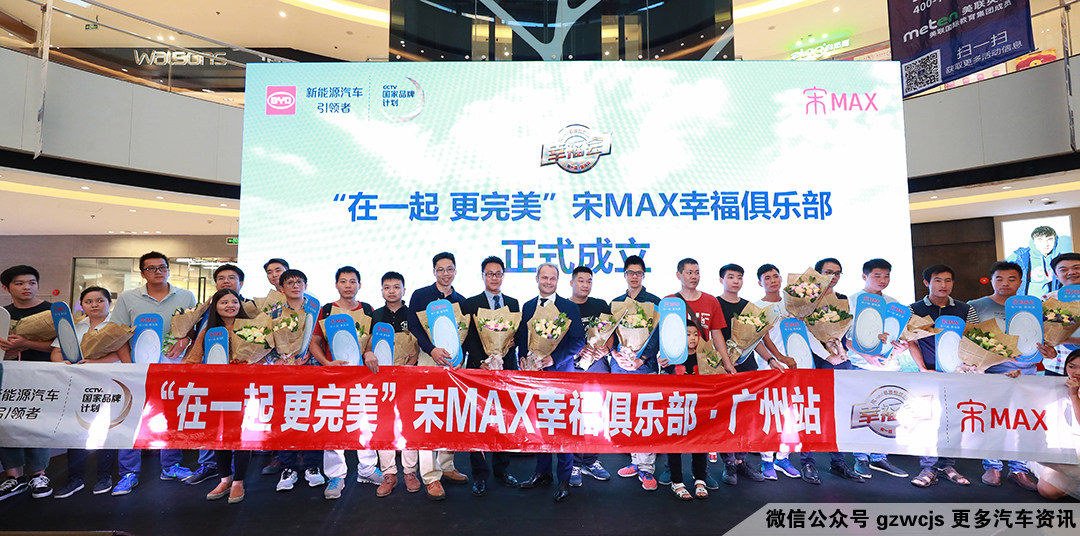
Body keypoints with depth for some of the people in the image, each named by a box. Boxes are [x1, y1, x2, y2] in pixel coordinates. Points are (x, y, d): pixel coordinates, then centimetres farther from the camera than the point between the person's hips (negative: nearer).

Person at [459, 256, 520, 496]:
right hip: (479, 369, -2)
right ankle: (480, 475, 11)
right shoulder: (470, 304, 4)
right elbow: (469, 338, -3)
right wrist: (482, 363, -14)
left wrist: (511, 341, -9)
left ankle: (502, 469, 21)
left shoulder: (513, 303, 14)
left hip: (506, 369, 3)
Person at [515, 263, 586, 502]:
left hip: (560, 372, -4)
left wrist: (554, 358, -16)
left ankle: (564, 480, 12)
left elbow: (579, 341, -6)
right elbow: (521, 337, 15)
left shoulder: (569, 307, -1)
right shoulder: (527, 307, 12)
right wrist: (523, 359, -3)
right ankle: (542, 473, 26)